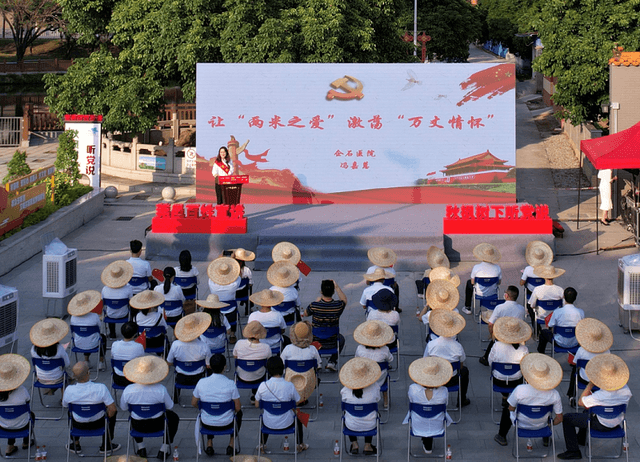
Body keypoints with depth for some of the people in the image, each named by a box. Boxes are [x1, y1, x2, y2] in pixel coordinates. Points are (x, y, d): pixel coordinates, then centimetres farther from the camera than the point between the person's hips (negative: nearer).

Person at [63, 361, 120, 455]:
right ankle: (106, 445, 35)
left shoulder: (69, 390, -25)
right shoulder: (101, 388, -32)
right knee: (113, 412, 29)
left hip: (79, 425, 2)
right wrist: (108, 415, 0)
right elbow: (112, 409, -24)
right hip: (98, 423, -2)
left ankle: (76, 445, 41)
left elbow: (65, 405, -3)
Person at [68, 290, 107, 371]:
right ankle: (101, 362, 33)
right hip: (92, 345, -3)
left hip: (78, 344, 3)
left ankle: (86, 361, 36)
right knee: (103, 337, 31)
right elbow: (98, 329, -6)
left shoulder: (73, 317, -13)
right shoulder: (95, 316, -23)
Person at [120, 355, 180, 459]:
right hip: (157, 425, -2)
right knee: (174, 418, 30)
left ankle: (141, 448, 37)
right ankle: (164, 450, 27)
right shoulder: (161, 389, -26)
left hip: (137, 426, 2)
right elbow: (170, 406, -9)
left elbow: (123, 407, -2)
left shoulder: (128, 391, -22)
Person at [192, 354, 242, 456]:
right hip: (226, 425, -2)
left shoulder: (201, 382, -12)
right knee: (239, 413, 32)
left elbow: (193, 404, 1)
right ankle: (231, 445, 29)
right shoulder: (230, 384, -18)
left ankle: (209, 444, 29)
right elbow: (237, 408, -11)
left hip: (207, 425, 2)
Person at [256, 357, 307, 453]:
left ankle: (262, 445, 46)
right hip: (286, 424, -1)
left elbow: (257, 405, -4)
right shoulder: (289, 385, -19)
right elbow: (298, 401, -3)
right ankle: (300, 445, 45)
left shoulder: (263, 386, -17)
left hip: (269, 424, 1)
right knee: (298, 417, 33)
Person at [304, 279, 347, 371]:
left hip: (315, 342, 0)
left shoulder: (314, 306, -22)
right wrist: (337, 287, 7)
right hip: (332, 344, 0)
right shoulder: (338, 306, -19)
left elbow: (305, 314, 3)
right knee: (341, 338, 35)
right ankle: (332, 362, 21)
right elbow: (344, 300, 8)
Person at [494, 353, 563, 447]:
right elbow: (559, 418, -15)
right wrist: (549, 424, 6)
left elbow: (511, 408, -14)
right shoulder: (554, 394, -26)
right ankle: (546, 438, 47)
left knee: (506, 409, 31)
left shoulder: (520, 390, -32)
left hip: (521, 424, -1)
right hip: (542, 425, 1)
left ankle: (501, 437, 47)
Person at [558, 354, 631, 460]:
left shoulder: (599, 396, -38)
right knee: (587, 409, 34)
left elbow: (580, 402, -20)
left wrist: (590, 385, -18)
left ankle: (573, 451, 11)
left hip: (601, 425, -6)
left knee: (567, 418, 6)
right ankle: (580, 438, 51)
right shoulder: (626, 390, -22)